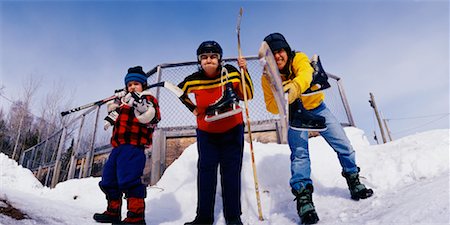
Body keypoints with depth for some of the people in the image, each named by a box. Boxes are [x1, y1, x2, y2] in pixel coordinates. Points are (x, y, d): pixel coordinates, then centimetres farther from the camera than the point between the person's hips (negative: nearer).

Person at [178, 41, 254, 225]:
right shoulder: (193, 80, -11)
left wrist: (244, 71, -18)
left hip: (232, 130, 0)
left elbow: (248, 96, -8)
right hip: (206, 132, 1)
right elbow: (179, 92, 9)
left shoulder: (232, 73, -13)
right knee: (205, 172, 0)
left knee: (231, 172, 1)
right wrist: (192, 109, 1)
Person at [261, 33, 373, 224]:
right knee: (299, 153, -20)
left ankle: (354, 183, 26)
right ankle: (303, 196, -12)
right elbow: (271, 106, -16)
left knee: (344, 146, 4)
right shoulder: (267, 77, -14)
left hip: (317, 107, 1)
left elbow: (305, 74, -42)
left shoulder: (299, 58, -19)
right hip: (294, 114, -1)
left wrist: (294, 88, -64)